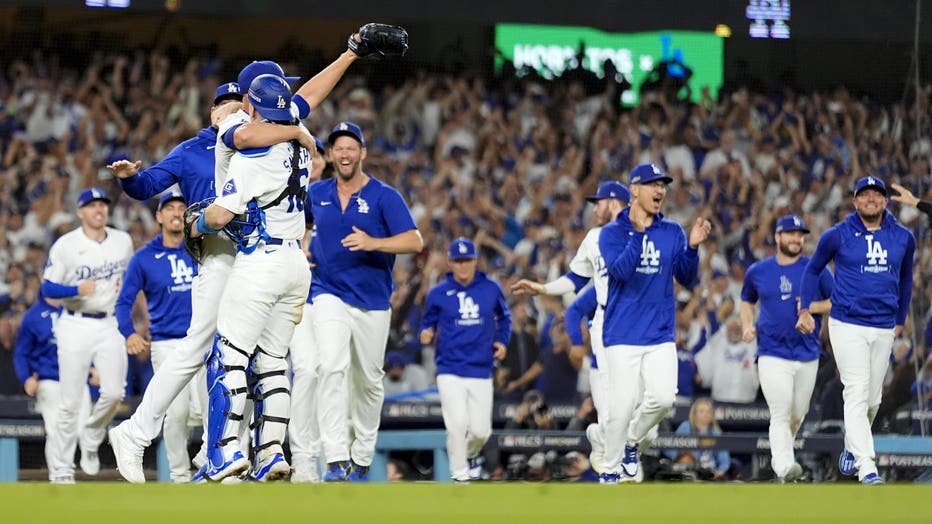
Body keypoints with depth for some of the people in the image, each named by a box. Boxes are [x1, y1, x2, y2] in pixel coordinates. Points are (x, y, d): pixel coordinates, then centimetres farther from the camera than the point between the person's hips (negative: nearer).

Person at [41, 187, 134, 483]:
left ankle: (92, 439, 19)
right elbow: (47, 289, -5)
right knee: (71, 402, -3)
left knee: (114, 392, -11)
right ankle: (62, 469, 6)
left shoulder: (123, 242, 7)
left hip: (110, 324, 3)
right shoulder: (65, 246, -5)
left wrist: (126, 285, 2)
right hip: (75, 326, -3)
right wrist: (78, 290, -21)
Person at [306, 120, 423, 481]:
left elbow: (414, 242, -13)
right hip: (329, 294, 0)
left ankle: (361, 459, 26)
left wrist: (372, 243, -27)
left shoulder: (384, 196, -4)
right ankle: (335, 460, -30)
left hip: (373, 301, 0)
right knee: (332, 367, -22)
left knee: (369, 381, 9)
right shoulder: (316, 194, 6)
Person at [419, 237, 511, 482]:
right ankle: (459, 475, -4)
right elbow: (428, 322, 10)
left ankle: (470, 455, 34)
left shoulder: (491, 289, 5)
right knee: (457, 424, -17)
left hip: (481, 371, 2)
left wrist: (502, 341, 4)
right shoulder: (437, 293, 1)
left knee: (480, 430, 0)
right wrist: (427, 334, -13)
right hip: (450, 371, -2)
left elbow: (504, 316, 20)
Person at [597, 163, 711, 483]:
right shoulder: (612, 233, -1)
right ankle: (610, 472, 9)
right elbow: (620, 271, -17)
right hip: (623, 335, -3)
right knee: (622, 405, -7)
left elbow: (686, 279, 4)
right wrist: (638, 232, -24)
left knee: (663, 397, -12)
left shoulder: (673, 233, 9)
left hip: (661, 336, 3)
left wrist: (692, 247, -12)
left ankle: (632, 442, 16)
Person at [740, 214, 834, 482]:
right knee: (780, 414, -16)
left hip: (808, 355, 2)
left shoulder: (816, 270, 3)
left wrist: (815, 307, -12)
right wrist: (747, 326, 3)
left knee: (797, 414, 11)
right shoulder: (758, 271, 6)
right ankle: (784, 466, -28)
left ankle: (780, 454, 37)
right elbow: (747, 301, 22)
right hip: (772, 354, -2)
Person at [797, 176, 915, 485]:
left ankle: (852, 447, 35)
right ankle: (866, 467, -18)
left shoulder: (903, 238, 6)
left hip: (884, 329, 4)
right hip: (848, 326, -4)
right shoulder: (838, 235, -3)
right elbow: (813, 269, 11)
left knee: (873, 398, 10)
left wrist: (901, 320, 26)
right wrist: (805, 309, 2)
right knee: (856, 394, -13)